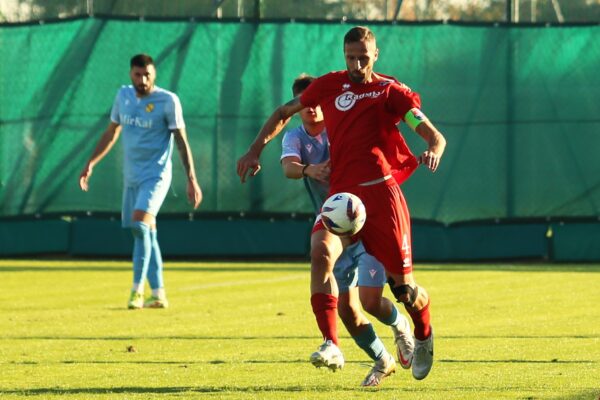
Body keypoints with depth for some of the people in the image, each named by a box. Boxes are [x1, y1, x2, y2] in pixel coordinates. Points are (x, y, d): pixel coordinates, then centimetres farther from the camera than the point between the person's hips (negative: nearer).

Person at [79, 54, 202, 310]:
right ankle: (158, 294, 16)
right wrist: (91, 163, 14)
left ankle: (137, 290, -19)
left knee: (140, 225, -23)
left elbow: (182, 141, -8)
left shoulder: (168, 101, -9)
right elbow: (111, 133, 19)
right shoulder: (124, 96, 7)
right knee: (146, 234, 8)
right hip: (131, 177, 6)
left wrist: (192, 180, -12)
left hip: (155, 176, -6)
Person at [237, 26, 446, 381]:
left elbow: (434, 135, 0)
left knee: (403, 285, 0)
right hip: (340, 193, 2)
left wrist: (434, 150, -24)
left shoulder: (390, 91, 5)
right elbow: (284, 112, 26)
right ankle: (331, 345, -31)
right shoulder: (329, 85, 12)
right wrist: (256, 150, 16)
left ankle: (424, 336, 35)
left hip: (380, 192, -2)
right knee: (321, 251, -29)